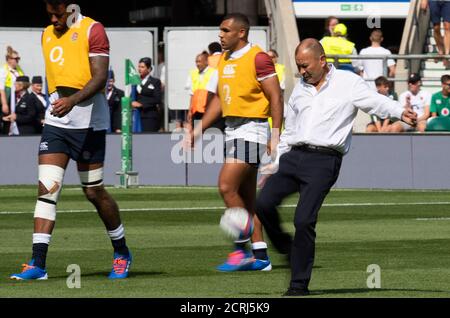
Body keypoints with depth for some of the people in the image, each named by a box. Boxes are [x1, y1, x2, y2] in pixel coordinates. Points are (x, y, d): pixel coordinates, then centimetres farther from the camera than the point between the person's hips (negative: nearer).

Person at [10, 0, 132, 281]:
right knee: (47, 189, -7)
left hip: (88, 122, -6)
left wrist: (72, 100, -31)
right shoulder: (48, 35, 14)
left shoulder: (92, 30, -8)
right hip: (56, 119, 6)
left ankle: (122, 253, 23)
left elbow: (100, 77, -17)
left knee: (94, 192, 2)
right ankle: (38, 264, -12)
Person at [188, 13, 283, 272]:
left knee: (227, 187, -15)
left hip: (251, 130, -9)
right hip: (232, 130, 9)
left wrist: (276, 135, -18)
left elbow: (276, 97, -14)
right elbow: (219, 99, 21)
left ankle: (242, 250, -7)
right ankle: (260, 257, 12)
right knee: (247, 198, 9)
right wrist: (198, 131, 17)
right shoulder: (225, 59, 13)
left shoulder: (258, 58, -13)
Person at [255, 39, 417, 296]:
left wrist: (400, 112, -28)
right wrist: (274, 166, 27)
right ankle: (286, 249, 10)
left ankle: (300, 284, -6)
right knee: (264, 202, -14)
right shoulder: (300, 89, 21)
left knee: (304, 220, -15)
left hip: (324, 161, -6)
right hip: (293, 157, 6)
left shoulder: (348, 83, 4)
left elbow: (376, 102, -8)